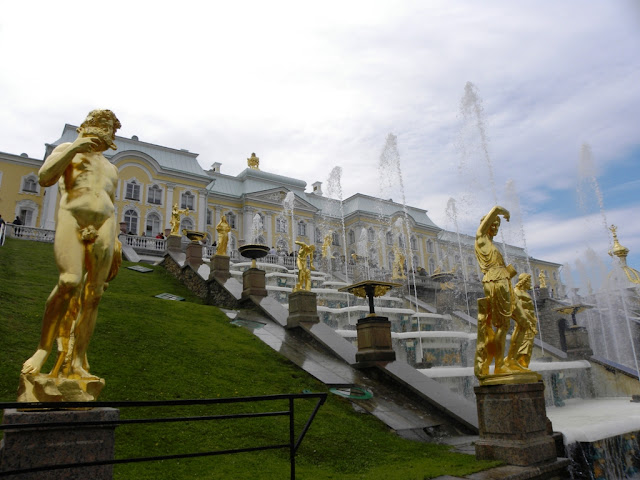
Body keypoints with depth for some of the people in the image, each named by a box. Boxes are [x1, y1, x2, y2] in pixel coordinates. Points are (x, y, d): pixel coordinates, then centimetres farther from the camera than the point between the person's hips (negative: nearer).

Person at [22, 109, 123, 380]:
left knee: (94, 293, -7)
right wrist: (74, 148, -7)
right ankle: (43, 350, -13)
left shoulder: (111, 169, 30)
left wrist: (116, 242, 16)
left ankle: (76, 362, -5)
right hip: (72, 218, -4)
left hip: (103, 226, 4)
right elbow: (45, 178, 1)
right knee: (70, 282, -25)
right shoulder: (67, 149, 19)